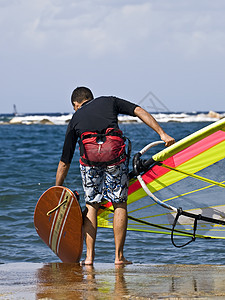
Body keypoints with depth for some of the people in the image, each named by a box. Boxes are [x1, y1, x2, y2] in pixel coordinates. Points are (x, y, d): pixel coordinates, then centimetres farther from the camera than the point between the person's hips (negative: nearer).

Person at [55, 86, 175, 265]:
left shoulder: (76, 118, 29)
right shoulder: (109, 101, 30)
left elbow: (64, 162, 30)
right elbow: (138, 111, 13)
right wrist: (162, 134, 10)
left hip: (89, 156, 1)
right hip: (114, 151, -1)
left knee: (91, 205, 14)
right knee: (120, 204, 10)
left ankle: (89, 257, 8)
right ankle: (119, 256, 8)